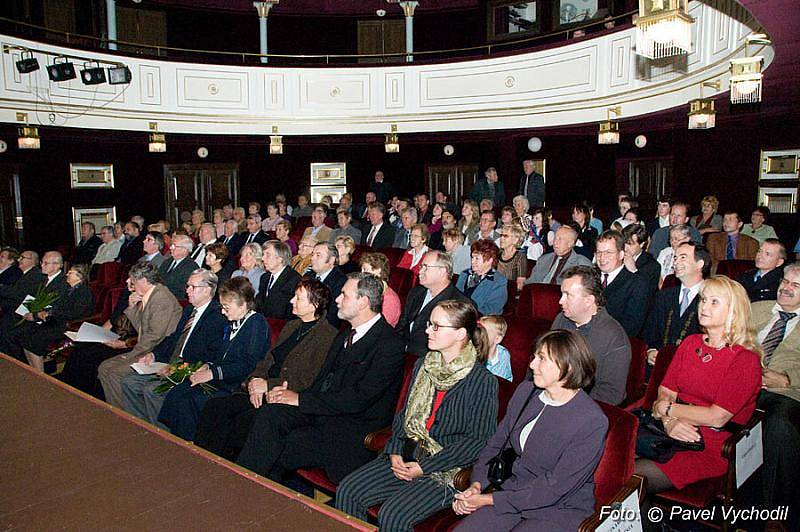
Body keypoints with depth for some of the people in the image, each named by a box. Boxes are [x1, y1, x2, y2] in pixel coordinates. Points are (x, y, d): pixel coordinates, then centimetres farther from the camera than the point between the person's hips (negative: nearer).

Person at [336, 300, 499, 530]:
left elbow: (478, 440, -13)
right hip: (406, 458, 6)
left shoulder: (483, 381, -12)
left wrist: (425, 467, -15)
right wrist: (395, 451, -2)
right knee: (347, 491, -9)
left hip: (447, 470, -6)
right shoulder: (422, 366, 9)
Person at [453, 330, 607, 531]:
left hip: (561, 508, -5)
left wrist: (490, 500, -17)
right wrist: (477, 485, -8)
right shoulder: (525, 390, 2)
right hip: (514, 494, 5)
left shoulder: (593, 422, -19)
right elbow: (496, 443, 9)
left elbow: (555, 487, -19)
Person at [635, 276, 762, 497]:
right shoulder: (690, 343, 13)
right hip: (673, 435, 5)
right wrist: (669, 421, -14)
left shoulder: (746, 360, -7)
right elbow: (665, 391, 7)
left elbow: (717, 417, -14)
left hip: (710, 449, -5)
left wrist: (666, 408, -5)